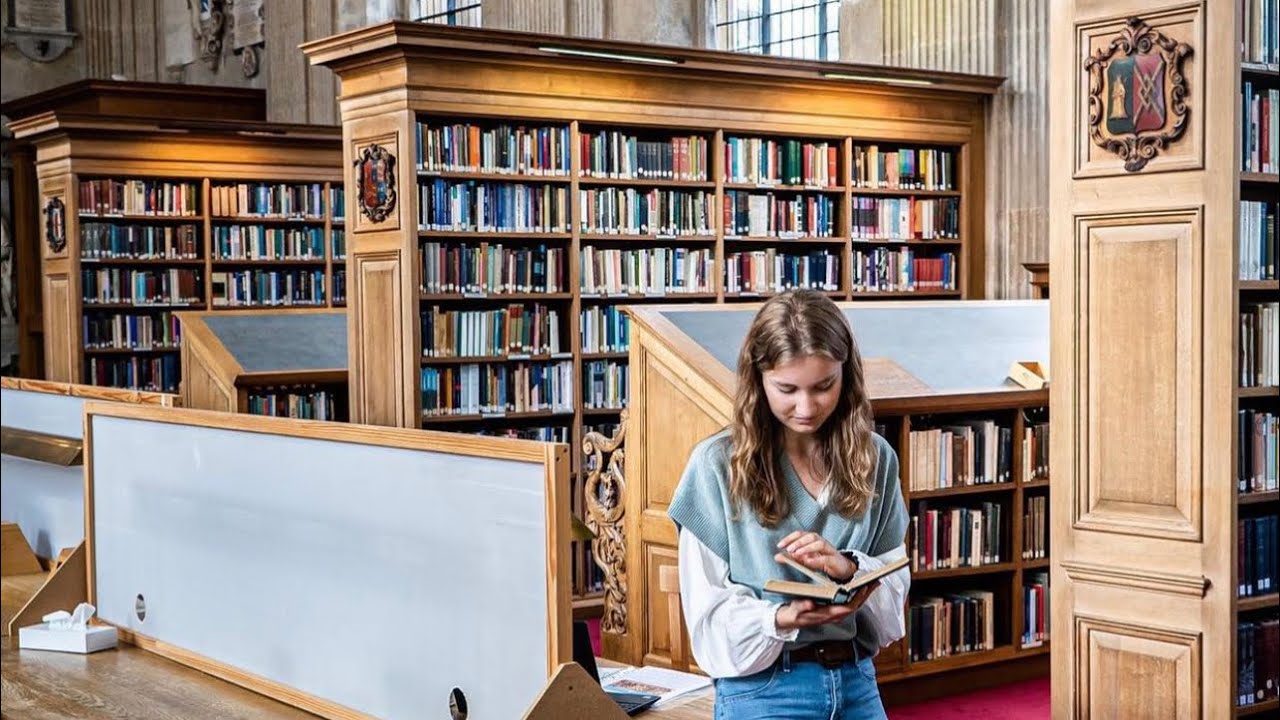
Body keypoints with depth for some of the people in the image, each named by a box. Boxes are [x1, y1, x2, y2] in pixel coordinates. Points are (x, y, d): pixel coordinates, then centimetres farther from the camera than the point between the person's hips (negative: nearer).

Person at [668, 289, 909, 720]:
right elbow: (708, 608, -8)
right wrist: (783, 619, -25)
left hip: (857, 681, 3)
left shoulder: (875, 459, 1)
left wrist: (848, 567, -19)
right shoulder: (717, 463, -9)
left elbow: (895, 582, 2)